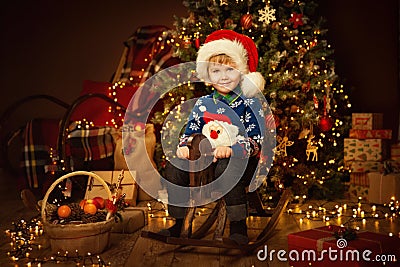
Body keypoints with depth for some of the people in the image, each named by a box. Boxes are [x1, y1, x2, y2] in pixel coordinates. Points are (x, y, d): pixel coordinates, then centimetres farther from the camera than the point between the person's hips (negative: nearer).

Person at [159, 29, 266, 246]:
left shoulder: (249, 104, -2)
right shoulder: (203, 104, 11)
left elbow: (256, 141, -9)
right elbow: (190, 132, 13)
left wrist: (231, 149, -26)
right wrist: (184, 146, -10)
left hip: (240, 160, -4)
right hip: (206, 158, 5)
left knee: (226, 168, -37)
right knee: (174, 165, -15)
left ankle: (238, 228, -22)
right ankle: (177, 224, -2)